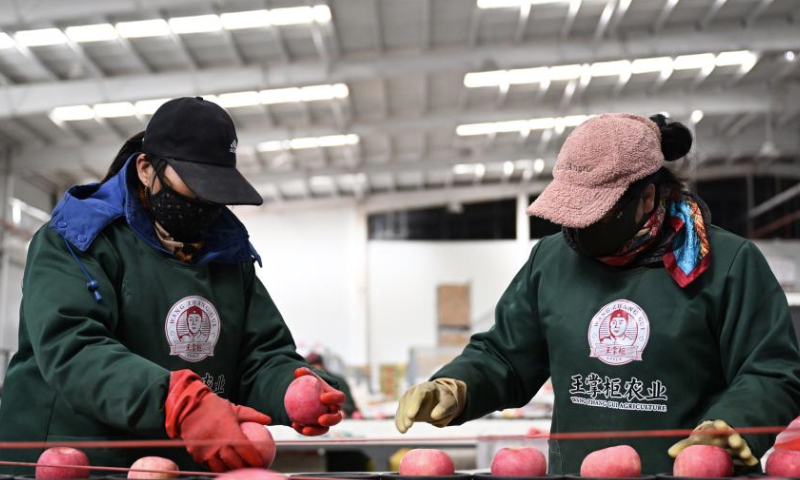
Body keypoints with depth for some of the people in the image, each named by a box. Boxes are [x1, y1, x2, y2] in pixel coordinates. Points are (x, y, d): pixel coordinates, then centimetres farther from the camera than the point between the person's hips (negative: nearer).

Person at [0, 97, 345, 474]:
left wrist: (296, 390, -14)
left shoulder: (230, 256, 13)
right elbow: (70, 347, -18)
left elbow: (263, 357, 9)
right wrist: (182, 404, -32)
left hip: (192, 468, 4)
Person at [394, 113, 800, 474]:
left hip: (694, 470, -3)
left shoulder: (729, 264, -4)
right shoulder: (550, 260, 8)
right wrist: (456, 388, -5)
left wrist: (731, 427, -22)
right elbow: (503, 358, 14)